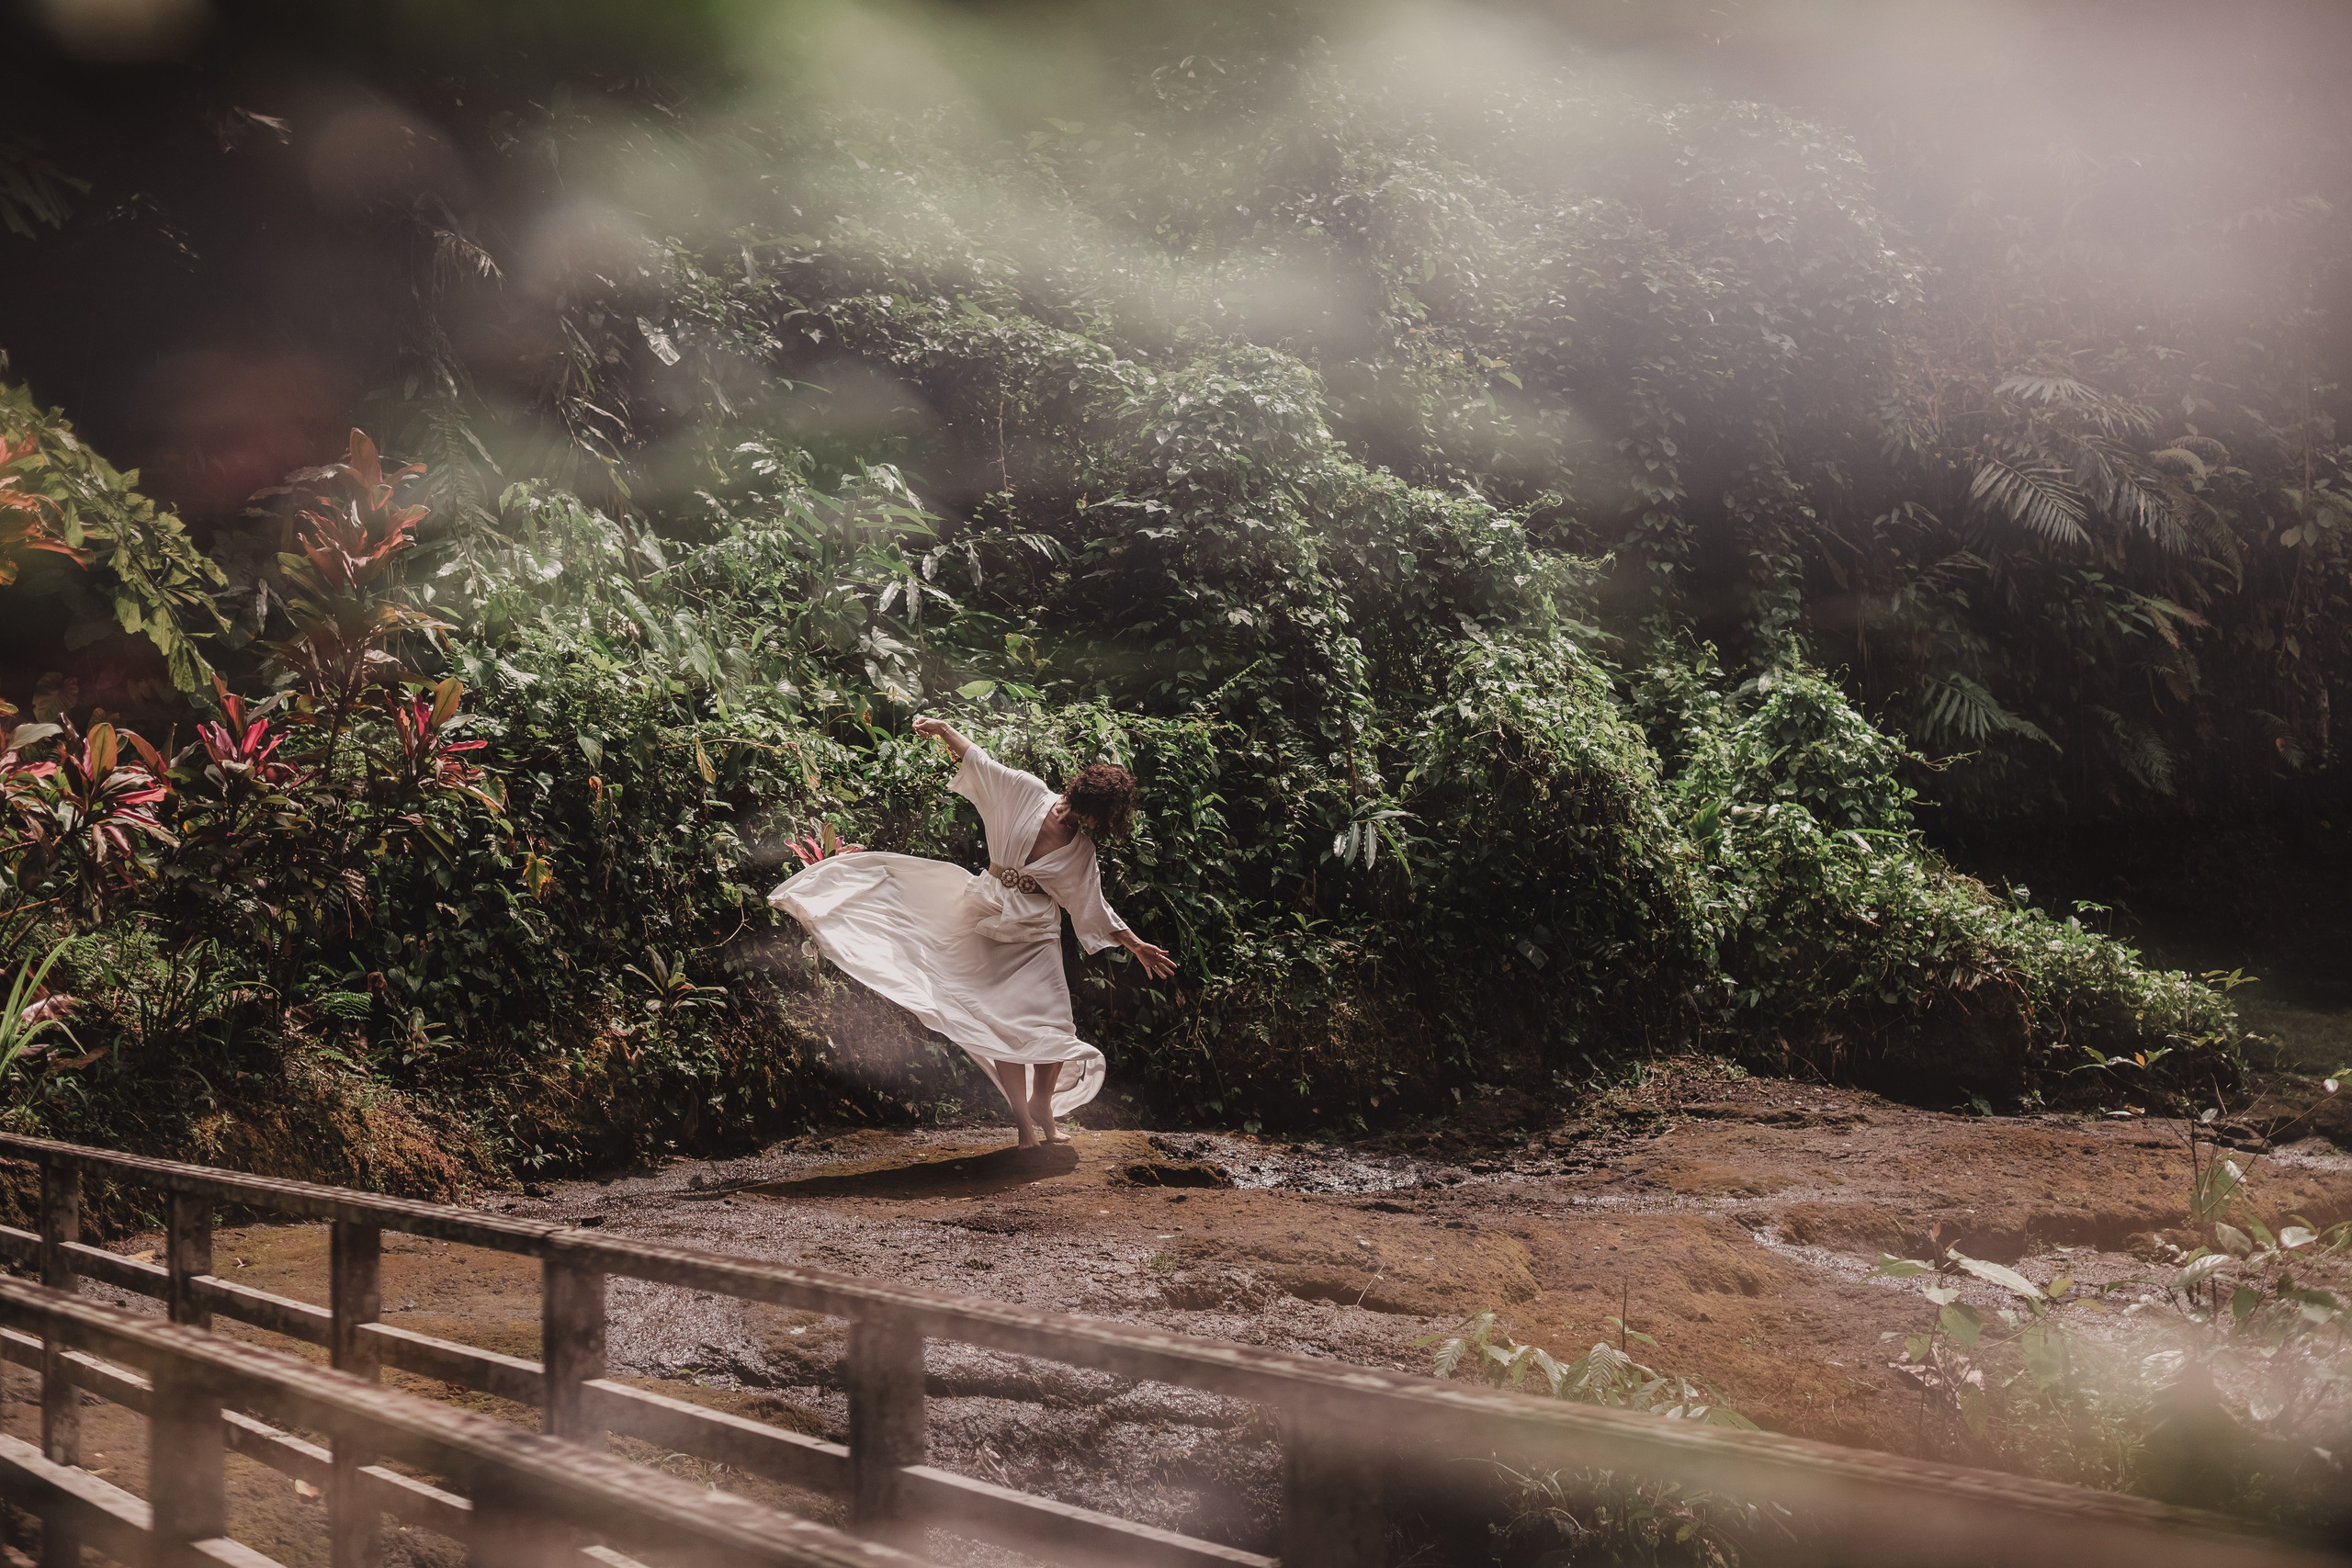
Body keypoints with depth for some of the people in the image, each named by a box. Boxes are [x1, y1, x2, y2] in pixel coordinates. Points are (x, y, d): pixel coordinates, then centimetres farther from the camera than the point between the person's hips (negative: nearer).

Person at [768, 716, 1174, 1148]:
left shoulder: (1080, 854, -4)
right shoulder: (1027, 793, -7)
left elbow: (1095, 909, 6)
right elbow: (979, 762, -4)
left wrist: (1136, 945, 4)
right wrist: (945, 730, -16)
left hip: (1035, 936, 1)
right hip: (989, 922, 0)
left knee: (1051, 1026, -6)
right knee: (1002, 1023, -4)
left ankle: (1042, 1104, 18)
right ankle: (1022, 1116, 3)